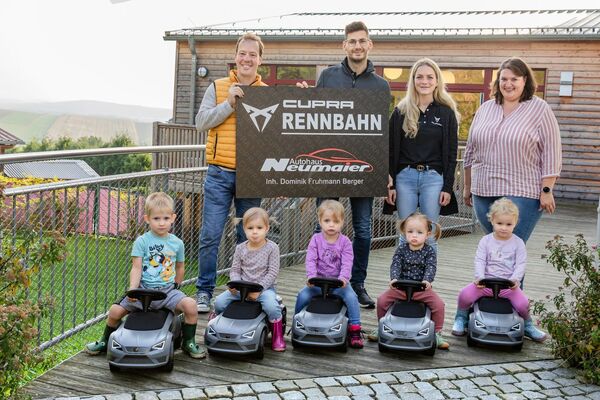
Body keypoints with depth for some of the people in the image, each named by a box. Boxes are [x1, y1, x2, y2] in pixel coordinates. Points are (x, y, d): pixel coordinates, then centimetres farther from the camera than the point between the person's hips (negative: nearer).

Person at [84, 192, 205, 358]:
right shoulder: (141, 242, -2)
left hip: (168, 290, 1)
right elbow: (136, 268, -7)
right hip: (144, 289, -1)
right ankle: (105, 341, 18)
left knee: (190, 305, -24)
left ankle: (188, 343, -2)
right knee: (115, 311, -13)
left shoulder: (177, 243, 5)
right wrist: (132, 289, -20)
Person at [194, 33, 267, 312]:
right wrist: (229, 103, -9)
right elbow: (201, 122, -2)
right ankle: (204, 291, 9)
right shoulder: (217, 88, 9)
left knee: (248, 237, 8)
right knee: (211, 235, -2)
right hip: (220, 173, -1)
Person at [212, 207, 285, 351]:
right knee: (219, 302, -16)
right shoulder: (240, 248, 5)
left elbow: (272, 272, -10)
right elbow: (235, 269, 7)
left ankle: (278, 336, -8)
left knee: (271, 306, -35)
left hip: (264, 287, -3)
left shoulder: (272, 248, -5)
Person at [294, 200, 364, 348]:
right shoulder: (316, 239, 1)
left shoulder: (345, 242, -2)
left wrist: (343, 278, -29)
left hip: (338, 282, -1)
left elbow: (347, 263, -12)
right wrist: (311, 276, -25)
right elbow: (310, 260, -9)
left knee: (351, 297, -26)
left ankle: (355, 329, -12)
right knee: (302, 296, -18)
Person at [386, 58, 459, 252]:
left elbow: (451, 152, 3)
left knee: (429, 236, 2)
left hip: (434, 178, -1)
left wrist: (448, 187, -3)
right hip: (405, 177, 1)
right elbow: (391, 150, 6)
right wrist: (389, 184, 0)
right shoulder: (401, 111, 6)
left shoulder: (446, 112, 4)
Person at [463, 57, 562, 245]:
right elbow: (471, 150, 17)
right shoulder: (485, 109, 13)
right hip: (483, 192, 5)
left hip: (522, 194, -4)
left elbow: (551, 153, -4)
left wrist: (546, 190, -9)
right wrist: (467, 186, 17)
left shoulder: (540, 109, -1)